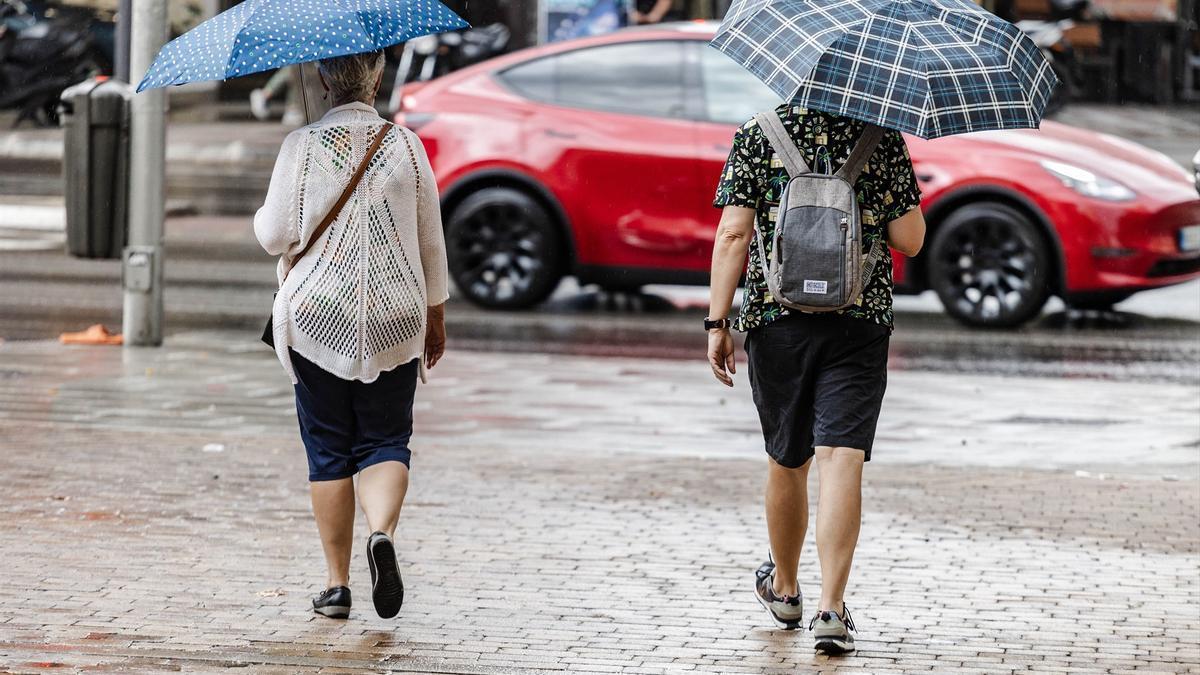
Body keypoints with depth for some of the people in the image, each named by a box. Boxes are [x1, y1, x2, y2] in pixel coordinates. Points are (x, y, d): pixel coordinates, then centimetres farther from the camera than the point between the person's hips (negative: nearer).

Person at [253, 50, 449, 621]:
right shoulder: (406, 146, 0)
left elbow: (274, 237, -4)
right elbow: (431, 242, 6)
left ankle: (337, 583, 7)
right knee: (385, 440, 7)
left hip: (316, 317, -1)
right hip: (393, 320, 1)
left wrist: (263, 215, 19)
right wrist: (436, 317, 17)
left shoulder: (301, 147, -6)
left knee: (328, 450, 7)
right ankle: (382, 533, -22)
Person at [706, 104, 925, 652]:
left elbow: (733, 233, -6)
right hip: (862, 320, -1)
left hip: (776, 319, 1)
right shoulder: (883, 139, 0)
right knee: (842, 461, -7)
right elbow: (910, 239, -2)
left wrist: (717, 323, -3)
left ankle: (784, 588, 36)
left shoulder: (757, 135, 0)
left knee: (787, 460, 17)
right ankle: (830, 608, -19)